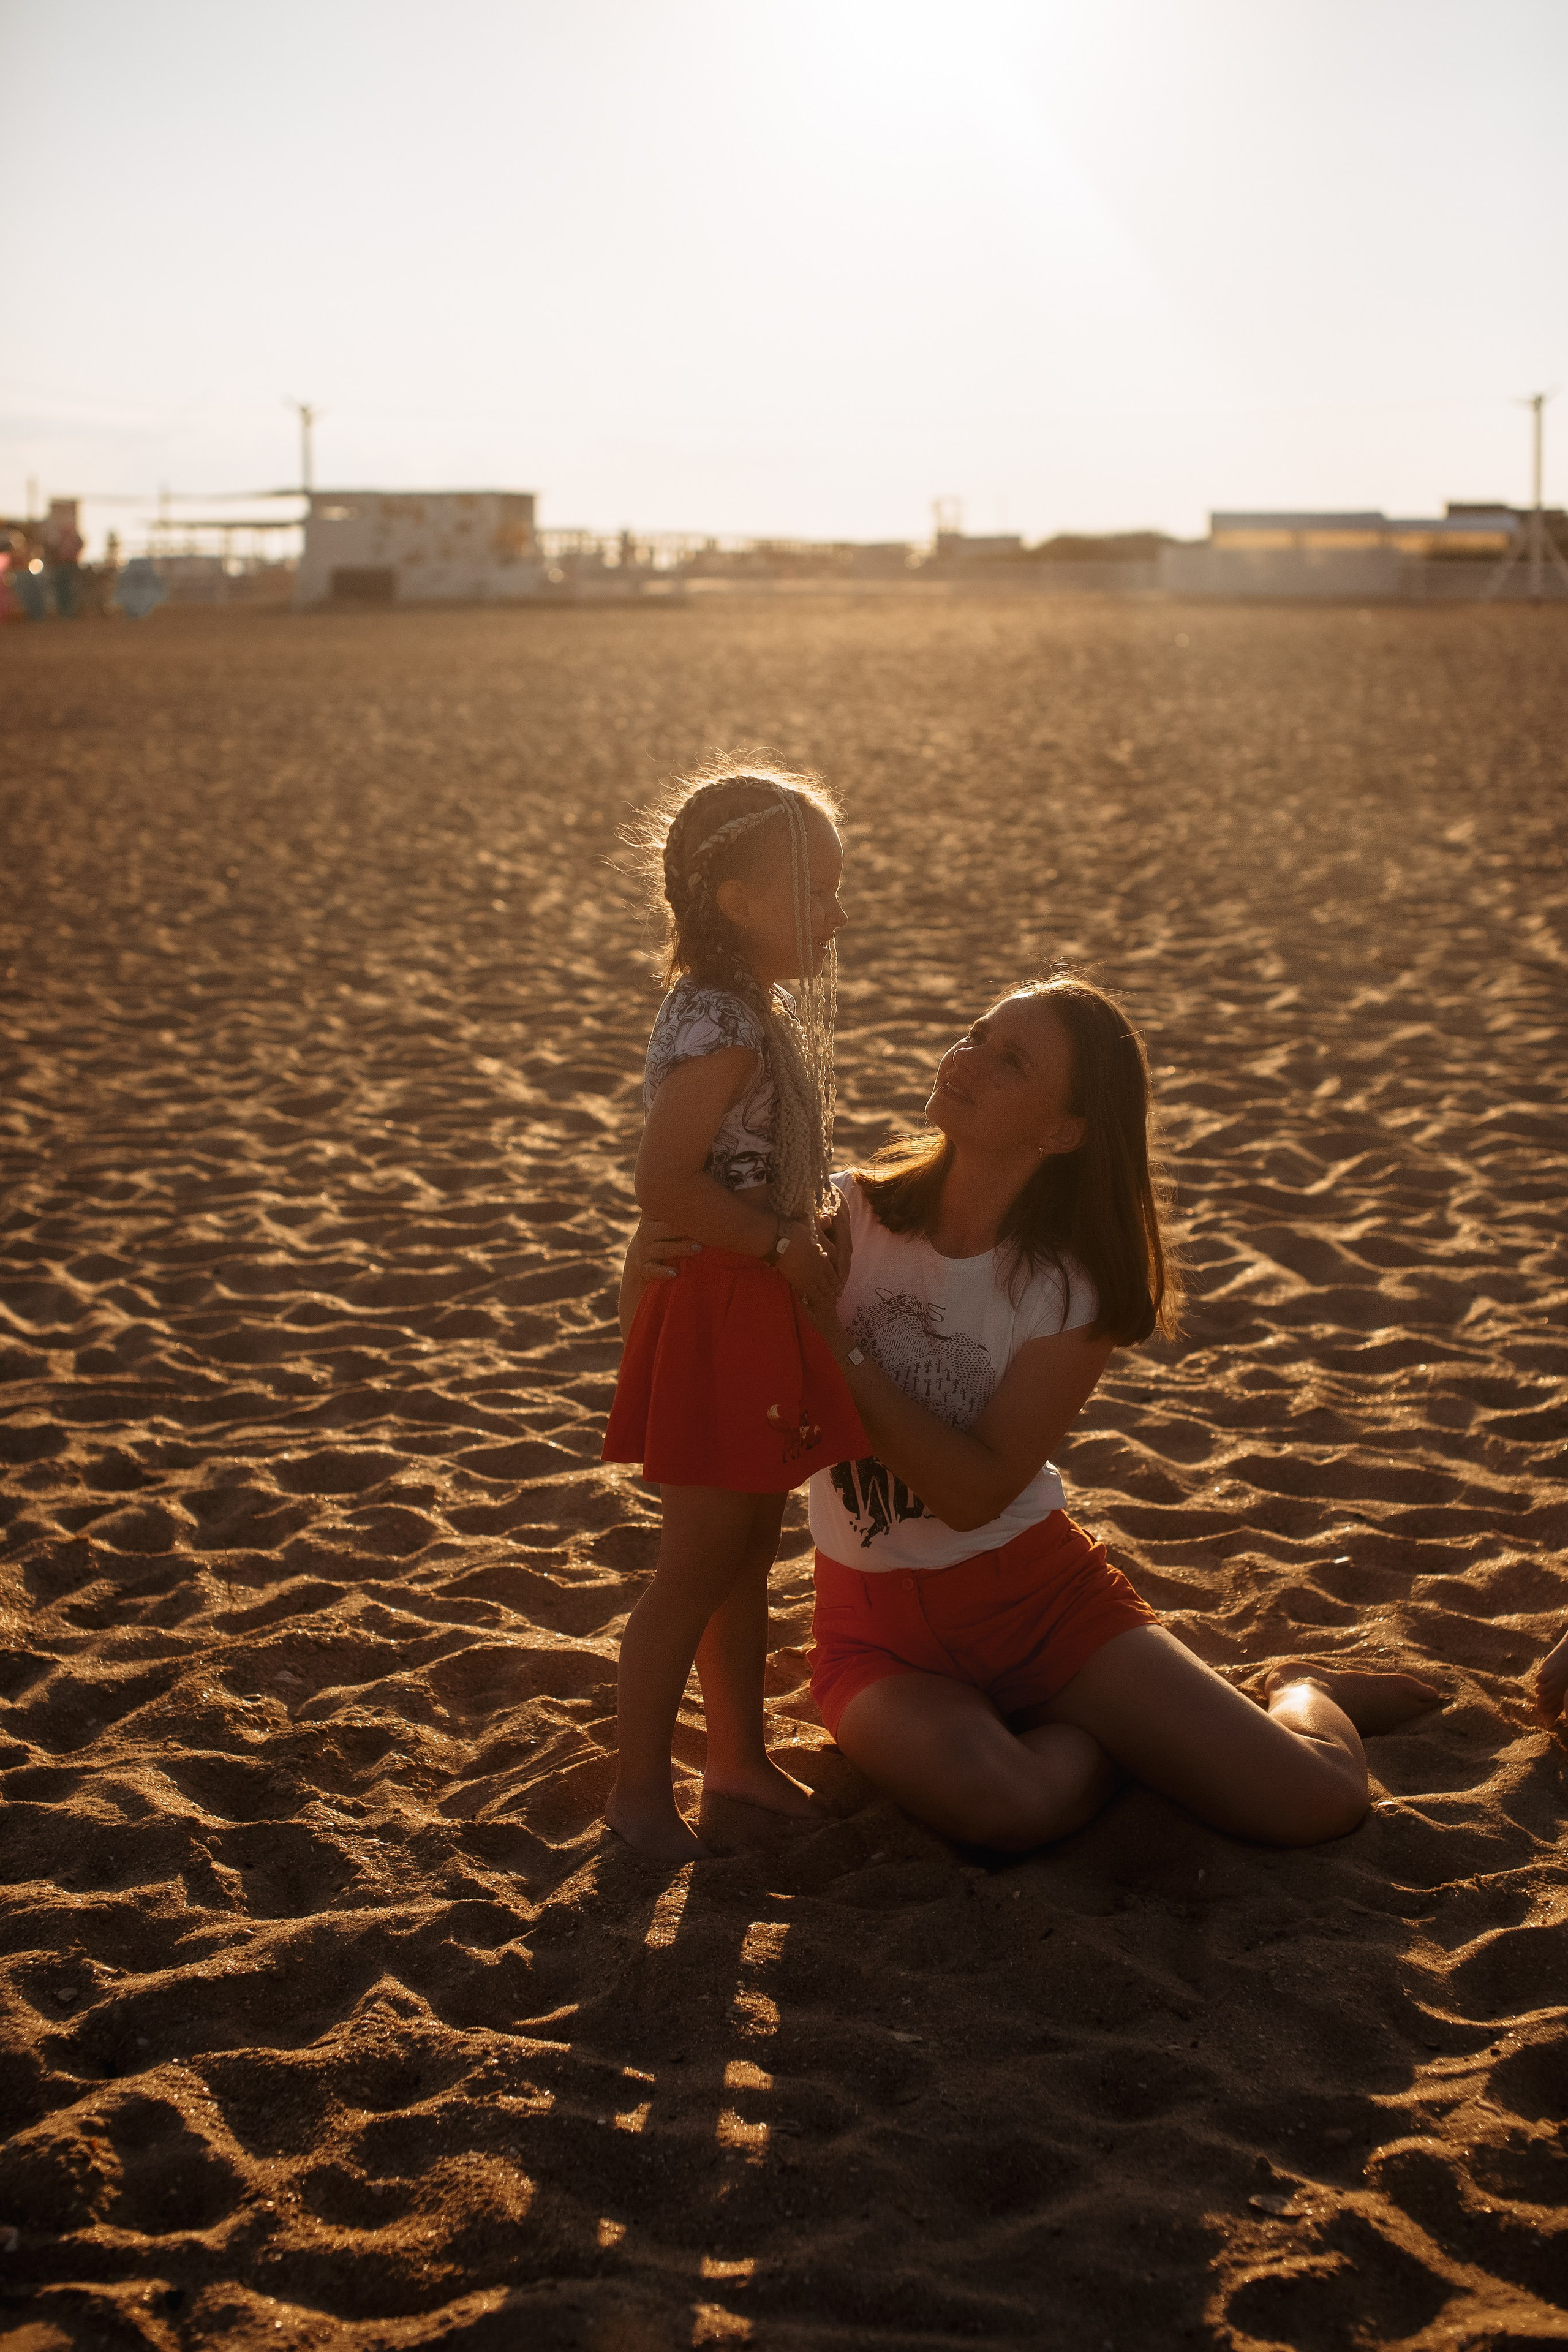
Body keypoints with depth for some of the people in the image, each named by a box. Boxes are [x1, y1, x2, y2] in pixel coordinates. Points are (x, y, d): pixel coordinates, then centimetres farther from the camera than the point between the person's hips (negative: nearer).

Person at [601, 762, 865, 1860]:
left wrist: (806, 1241, 7)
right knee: (700, 1561, 0)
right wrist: (788, 1247, -20)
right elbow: (665, 1182, -29)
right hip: (715, 1315, -10)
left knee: (750, 1550, 19)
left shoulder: (763, 1016, 10)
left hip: (763, 1313, 10)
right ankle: (641, 1788, 13)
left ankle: (740, 1752, 33)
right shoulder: (721, 1030, -22)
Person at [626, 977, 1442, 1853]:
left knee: (1318, 1800, -15)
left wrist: (835, 1342, -24)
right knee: (997, 1801, -35)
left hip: (1040, 1589, 0)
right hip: (881, 1622, 0)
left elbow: (976, 1492, -17)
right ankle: (1103, 1736, 1)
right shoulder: (845, 1217, -9)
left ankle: (1300, 1693, 22)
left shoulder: (1077, 1288, -11)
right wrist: (661, 1264, -24)